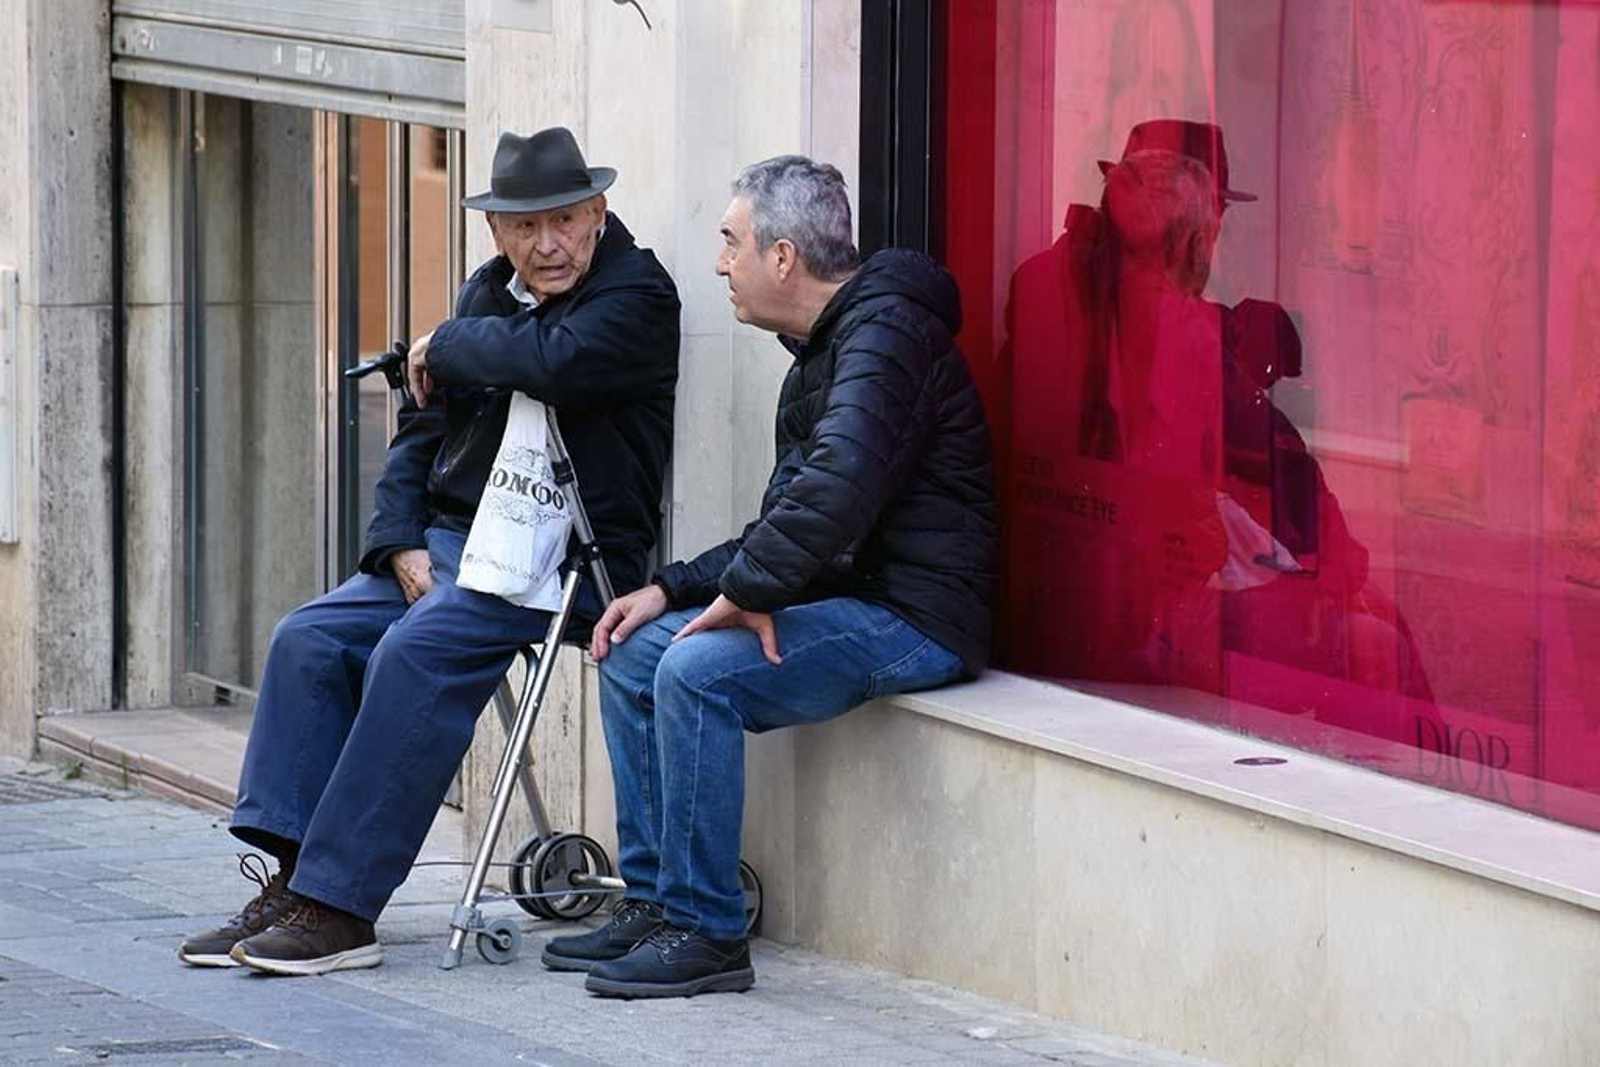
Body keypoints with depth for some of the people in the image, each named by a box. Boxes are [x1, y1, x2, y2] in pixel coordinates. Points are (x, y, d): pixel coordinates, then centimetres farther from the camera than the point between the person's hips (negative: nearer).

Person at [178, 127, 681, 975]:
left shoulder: (636, 295, -7)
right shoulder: (487, 294, 17)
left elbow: (556, 362, -28)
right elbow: (422, 428, 19)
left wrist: (448, 346, -9)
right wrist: (401, 545, 2)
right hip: (450, 542, 8)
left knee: (415, 653, -28)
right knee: (309, 639, -9)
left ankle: (340, 906, -26)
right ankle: (291, 882, -11)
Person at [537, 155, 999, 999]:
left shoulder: (884, 329, -14)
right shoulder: (819, 352, 19)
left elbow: (840, 483, -31)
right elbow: (782, 527, 23)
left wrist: (749, 592, -21)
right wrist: (672, 588, 9)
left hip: (915, 619, -11)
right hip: (847, 600, 11)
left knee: (699, 669, -26)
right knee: (634, 655, 7)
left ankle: (707, 932, -19)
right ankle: (653, 904, 9)